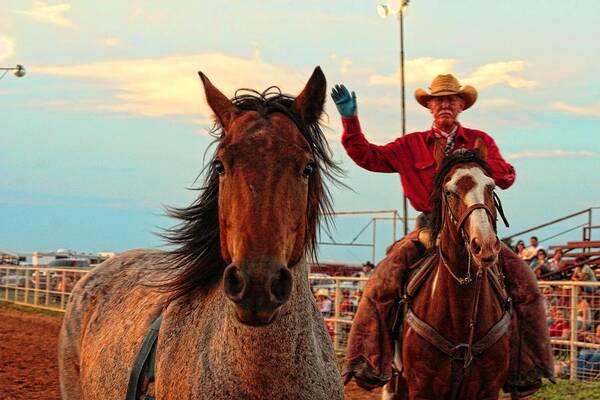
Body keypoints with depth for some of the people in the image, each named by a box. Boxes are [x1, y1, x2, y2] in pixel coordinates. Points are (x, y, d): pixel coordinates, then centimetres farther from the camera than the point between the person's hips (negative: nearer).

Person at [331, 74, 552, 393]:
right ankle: (366, 363, -14)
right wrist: (350, 119, -7)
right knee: (382, 283, -22)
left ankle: (527, 366, -1)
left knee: (524, 282, -14)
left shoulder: (480, 141, 12)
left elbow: (506, 177, 0)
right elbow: (368, 157, 5)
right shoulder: (411, 145, 11)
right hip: (429, 229, -1)